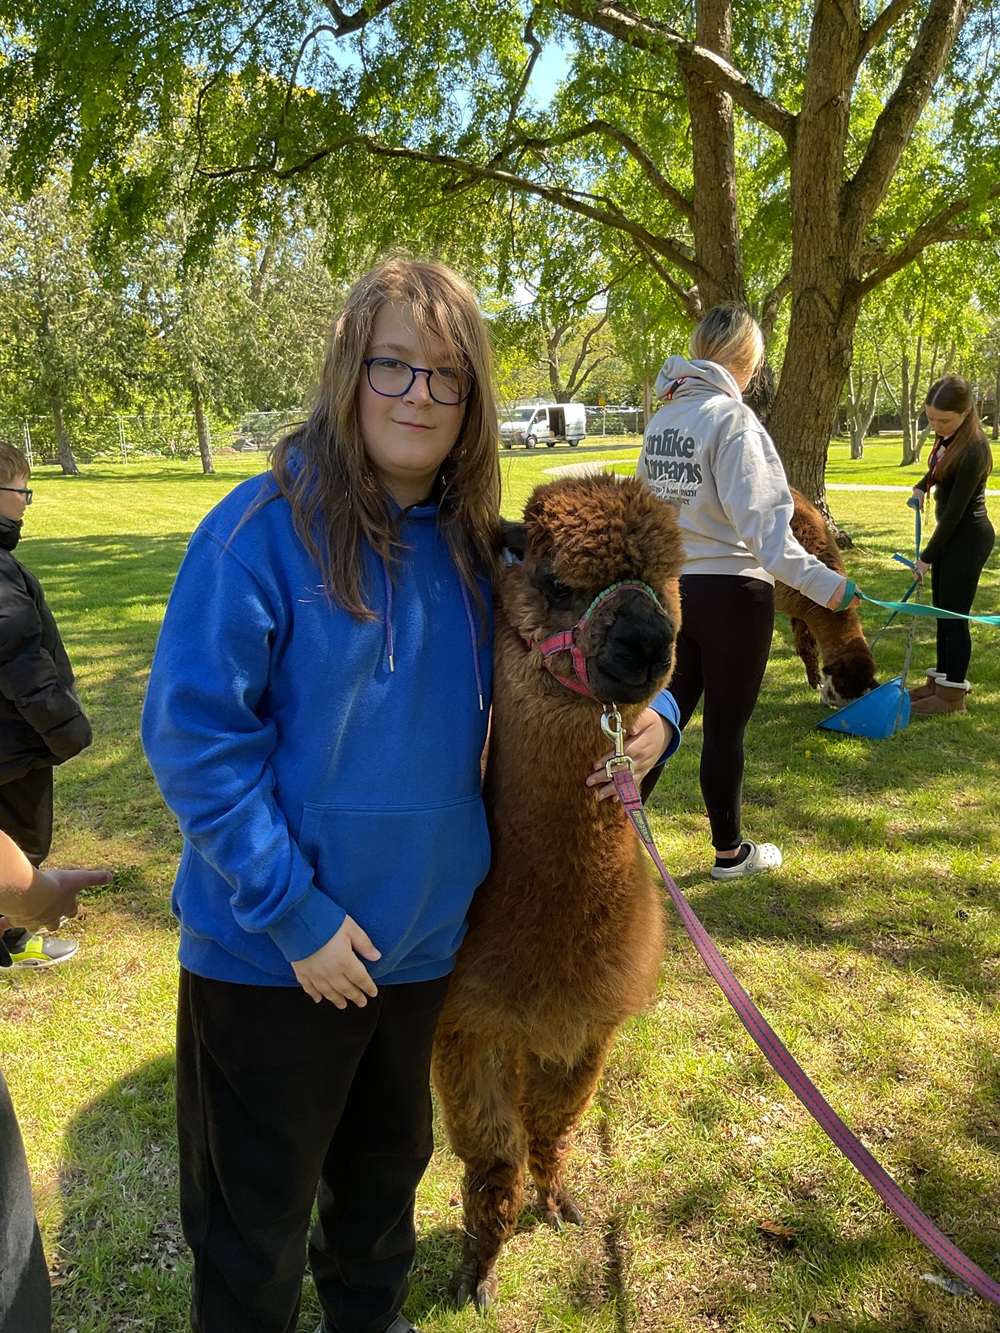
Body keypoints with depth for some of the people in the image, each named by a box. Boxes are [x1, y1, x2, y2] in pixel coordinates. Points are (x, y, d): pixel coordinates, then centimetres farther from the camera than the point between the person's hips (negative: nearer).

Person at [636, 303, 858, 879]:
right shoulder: (732, 418, -16)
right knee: (726, 726, 6)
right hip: (731, 591, -6)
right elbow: (758, 520, -24)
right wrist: (823, 582, -25)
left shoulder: (662, 419, 6)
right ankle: (730, 852, 22)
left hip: (672, 588, 7)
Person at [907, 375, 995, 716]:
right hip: (951, 533, 9)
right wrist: (922, 487, 6)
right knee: (942, 611, 15)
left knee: (954, 614, -4)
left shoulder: (972, 450, -26)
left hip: (967, 537, -9)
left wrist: (928, 556, -16)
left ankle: (952, 694, 5)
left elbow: (955, 510, -22)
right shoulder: (948, 437, -1)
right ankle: (942, 679, 26)